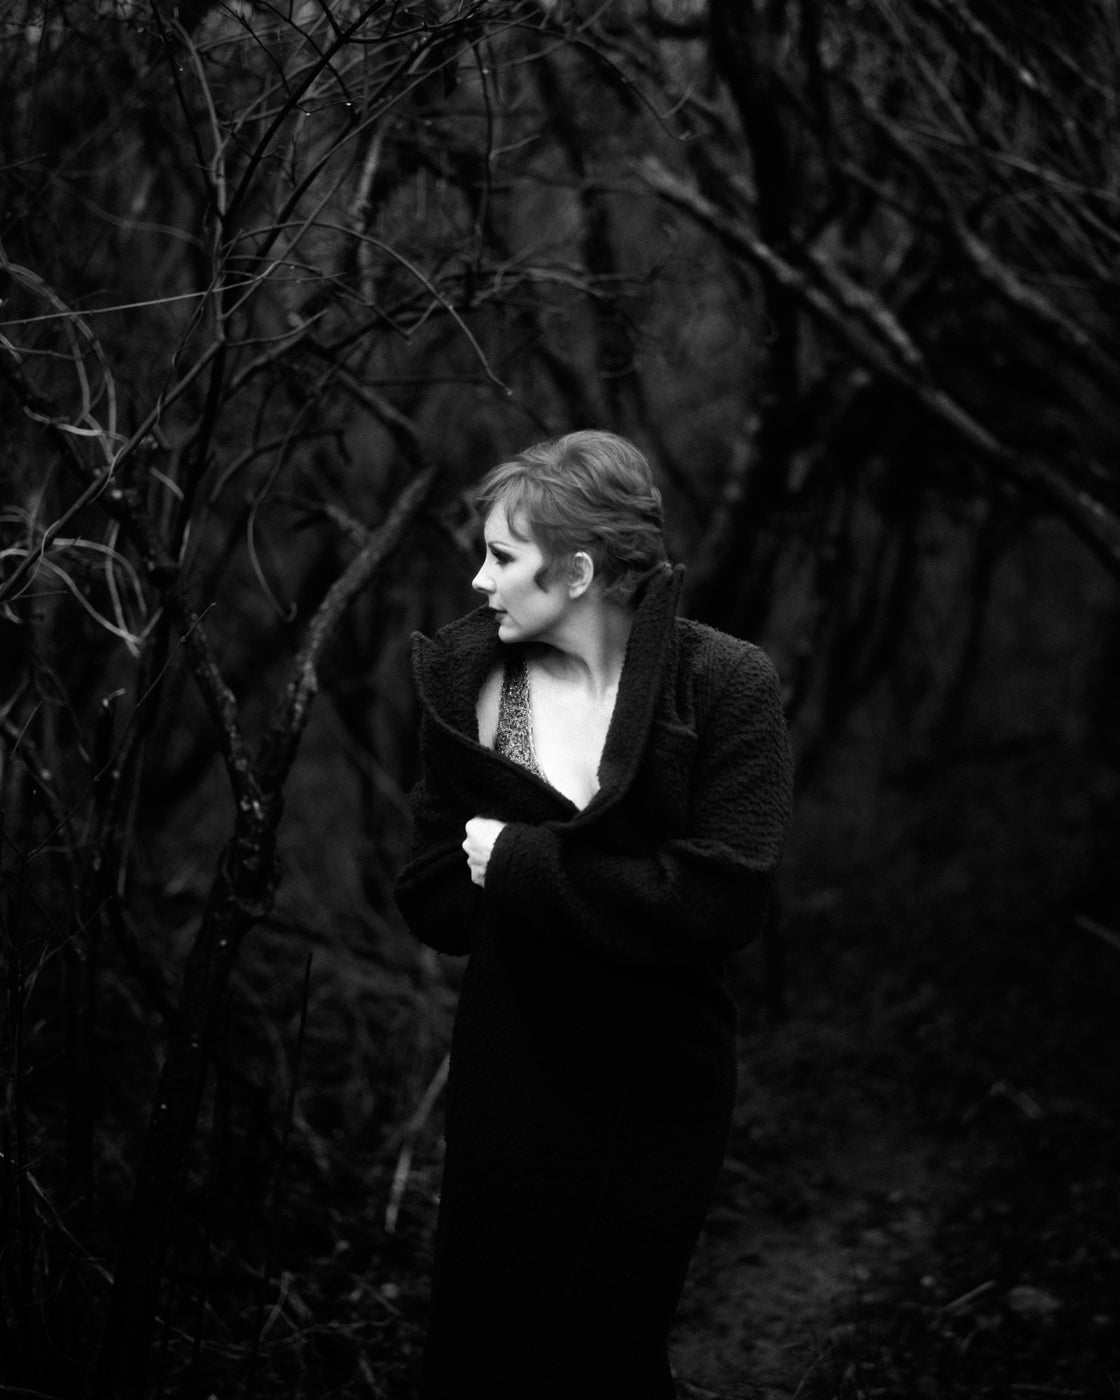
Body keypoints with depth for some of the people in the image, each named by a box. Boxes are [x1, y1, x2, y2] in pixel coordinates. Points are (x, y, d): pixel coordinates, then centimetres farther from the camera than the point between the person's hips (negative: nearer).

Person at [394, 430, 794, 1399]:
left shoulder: (726, 689, -13)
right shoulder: (464, 677, -4)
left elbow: (720, 901, -23)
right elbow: (432, 899, -3)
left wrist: (523, 864, -19)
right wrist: (614, 897, -16)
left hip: (654, 1088, -2)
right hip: (507, 1075, 3)